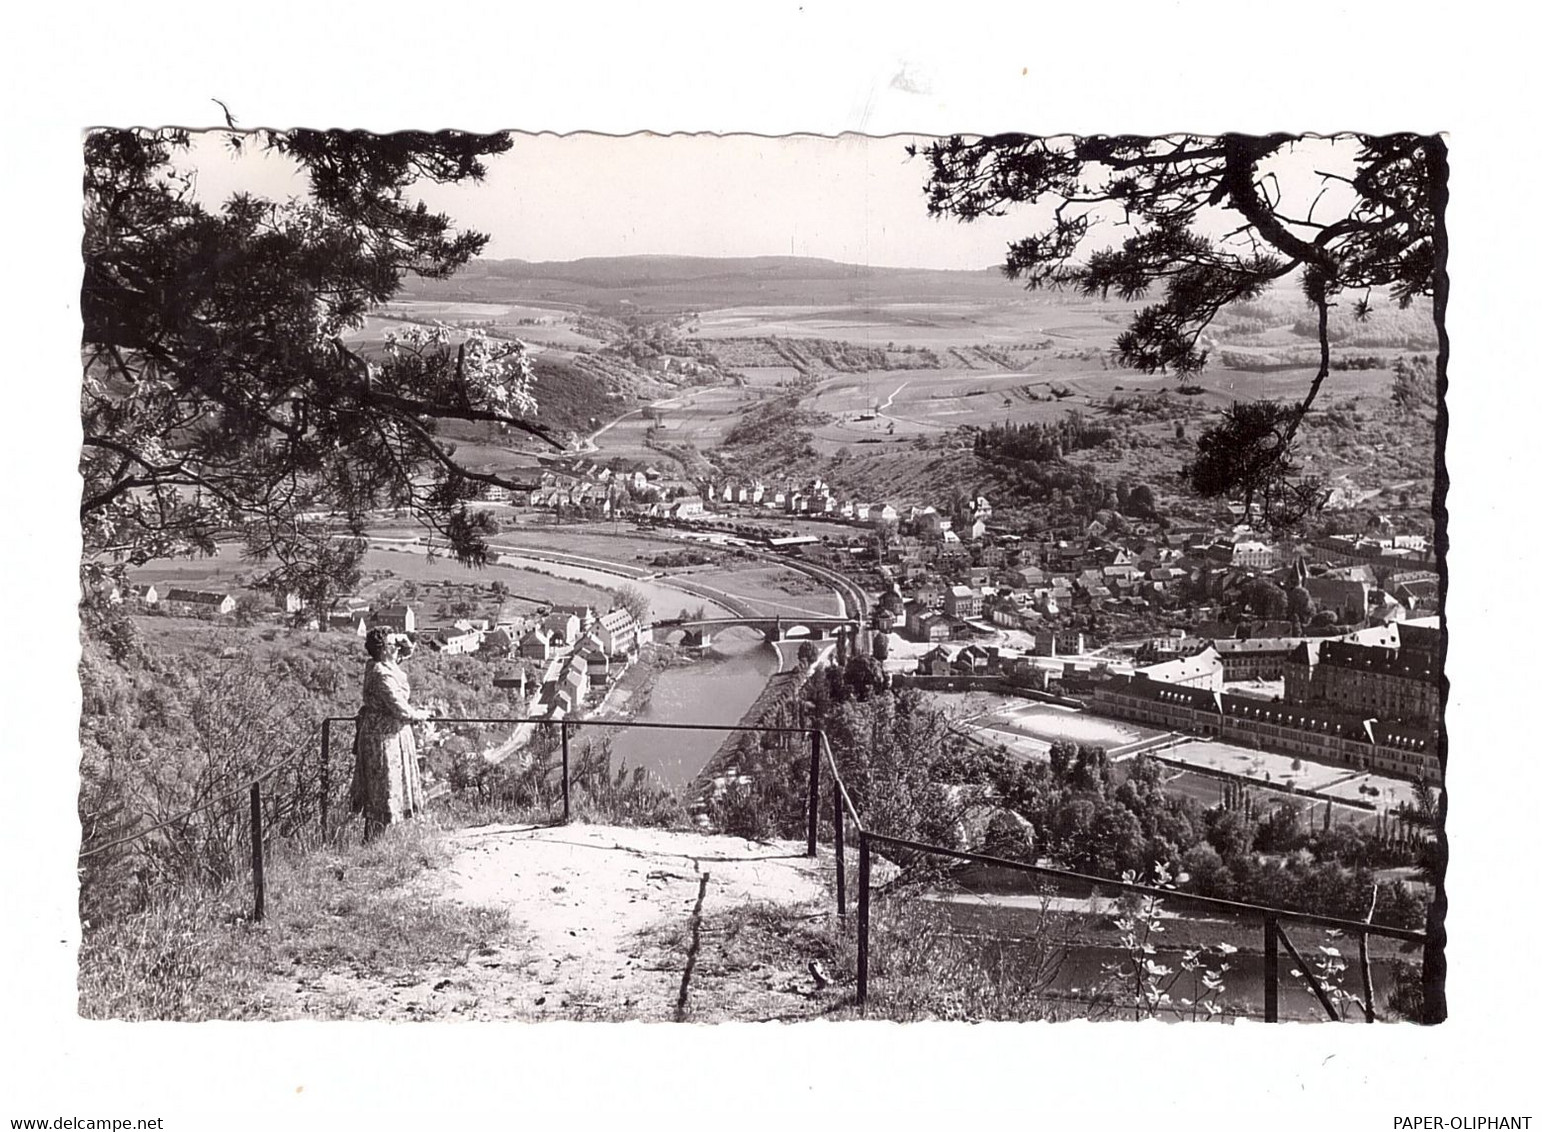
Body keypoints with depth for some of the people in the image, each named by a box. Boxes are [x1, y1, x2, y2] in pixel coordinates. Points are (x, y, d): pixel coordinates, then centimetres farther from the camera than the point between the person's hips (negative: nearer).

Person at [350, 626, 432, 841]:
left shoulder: (387, 666, 6)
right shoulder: (382, 674, -22)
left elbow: (407, 651, 24)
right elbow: (399, 708, -22)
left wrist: (403, 641, 3)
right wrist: (419, 715, -4)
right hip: (384, 735, -10)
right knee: (382, 790, -3)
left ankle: (374, 837, 24)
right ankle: (373, 839, 4)